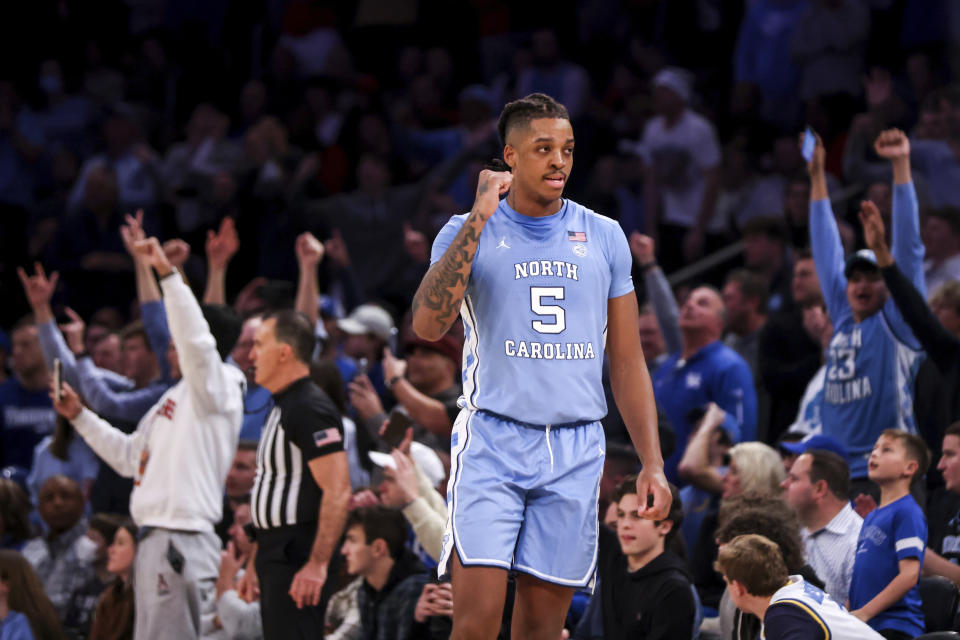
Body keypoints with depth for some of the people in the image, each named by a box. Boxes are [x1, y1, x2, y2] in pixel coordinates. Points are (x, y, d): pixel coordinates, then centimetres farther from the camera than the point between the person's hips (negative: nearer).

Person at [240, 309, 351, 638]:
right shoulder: (282, 408, 19)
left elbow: (338, 491, -22)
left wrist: (317, 564, -28)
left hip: (297, 561, -11)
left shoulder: (309, 409, -14)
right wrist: (255, 563, 23)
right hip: (276, 559, 11)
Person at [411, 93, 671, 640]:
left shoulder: (604, 238, 10)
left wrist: (652, 462, 7)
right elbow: (429, 325, -16)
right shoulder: (468, 233, 2)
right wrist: (480, 218, -16)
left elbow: (628, 362, 14)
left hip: (575, 451, 3)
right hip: (492, 443, -3)